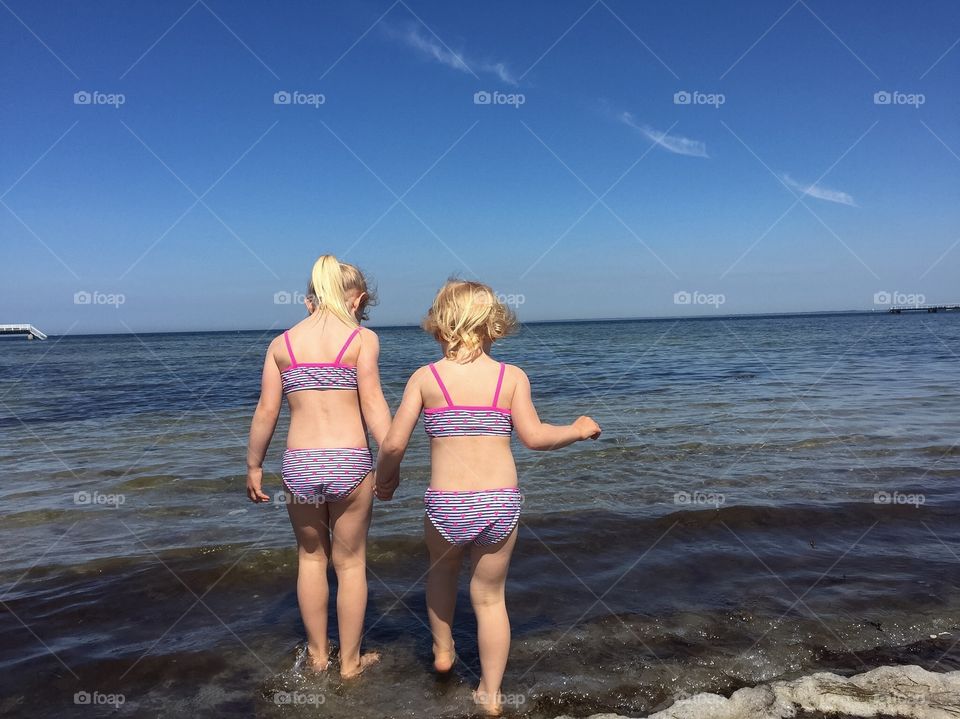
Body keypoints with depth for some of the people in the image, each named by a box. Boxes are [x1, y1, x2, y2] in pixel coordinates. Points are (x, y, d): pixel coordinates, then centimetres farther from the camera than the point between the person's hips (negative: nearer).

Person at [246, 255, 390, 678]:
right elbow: (373, 403, -11)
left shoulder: (282, 343, 6)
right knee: (350, 562, 14)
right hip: (350, 462, -2)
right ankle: (350, 661, 28)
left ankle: (317, 654, 35)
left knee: (311, 556, 23)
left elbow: (266, 411, 4)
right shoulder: (362, 338, -3)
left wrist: (254, 467, 12)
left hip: (299, 465, 3)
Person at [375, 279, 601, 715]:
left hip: (447, 507, 0)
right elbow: (534, 436, -9)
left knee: (442, 570, 31)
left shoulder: (425, 377, -4)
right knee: (490, 596, 18)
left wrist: (384, 478, 14)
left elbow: (393, 443, -6)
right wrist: (578, 430, 10)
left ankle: (442, 650, 45)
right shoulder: (512, 376, -3)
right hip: (501, 504, 1)